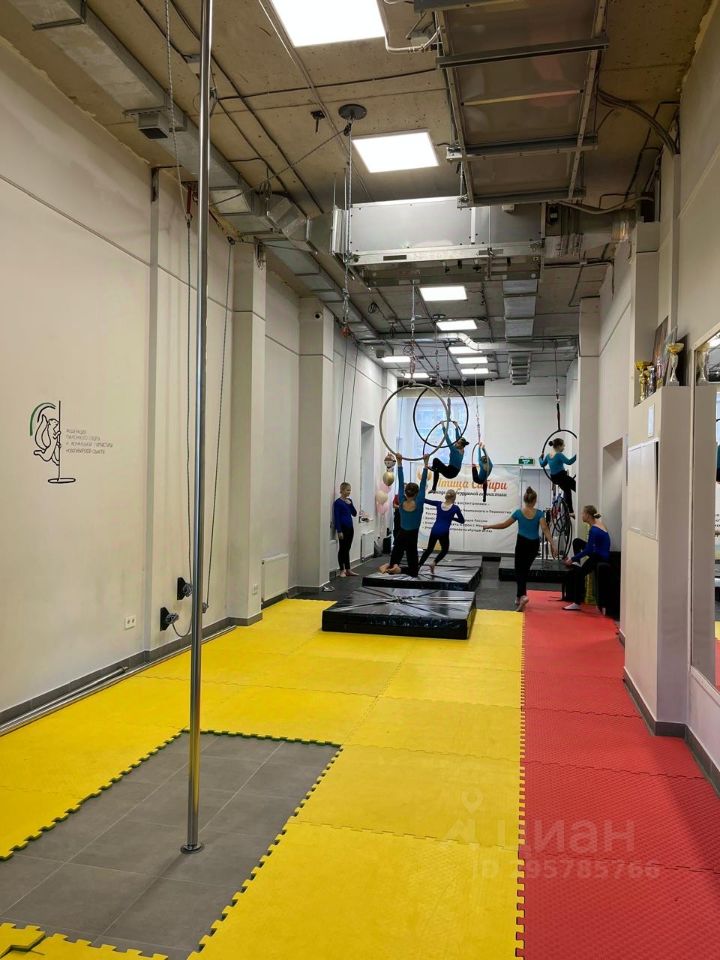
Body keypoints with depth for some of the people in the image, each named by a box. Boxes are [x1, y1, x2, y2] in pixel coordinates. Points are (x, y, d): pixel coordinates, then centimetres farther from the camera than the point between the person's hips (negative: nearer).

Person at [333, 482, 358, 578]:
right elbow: (336, 517, -13)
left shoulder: (349, 501, 11)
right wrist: (339, 531, -17)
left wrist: (350, 504, -6)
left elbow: (354, 514, 8)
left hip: (350, 527, 7)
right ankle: (342, 570, 7)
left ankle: (348, 570, 17)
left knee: (347, 549, 12)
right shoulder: (338, 502, -10)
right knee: (342, 549, 0)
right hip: (343, 528, -7)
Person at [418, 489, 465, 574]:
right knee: (444, 550, 18)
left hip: (434, 530, 3)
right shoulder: (455, 508, -5)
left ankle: (418, 565, 14)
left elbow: (425, 500, 7)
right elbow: (462, 520, 5)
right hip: (444, 532, -3)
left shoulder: (439, 503, 1)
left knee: (429, 549, 19)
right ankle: (434, 563, -3)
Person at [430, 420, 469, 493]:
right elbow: (458, 437, 8)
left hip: (450, 472, -9)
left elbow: (447, 439, -23)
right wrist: (457, 427, 13)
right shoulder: (462, 451, -1)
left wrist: (444, 427, -20)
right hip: (454, 472, 9)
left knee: (436, 460, -6)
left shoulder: (455, 450, -22)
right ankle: (434, 489, 29)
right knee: (437, 469, 28)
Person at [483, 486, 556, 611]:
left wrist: (488, 526, 11)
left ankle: (522, 596, -23)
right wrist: (553, 545, -20)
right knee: (525, 569, 17)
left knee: (519, 570, 2)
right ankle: (520, 597, 22)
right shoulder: (539, 513, -7)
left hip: (522, 543, -2)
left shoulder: (518, 512, -7)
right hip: (534, 544, 2)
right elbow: (545, 529, -18)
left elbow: (503, 525, -2)